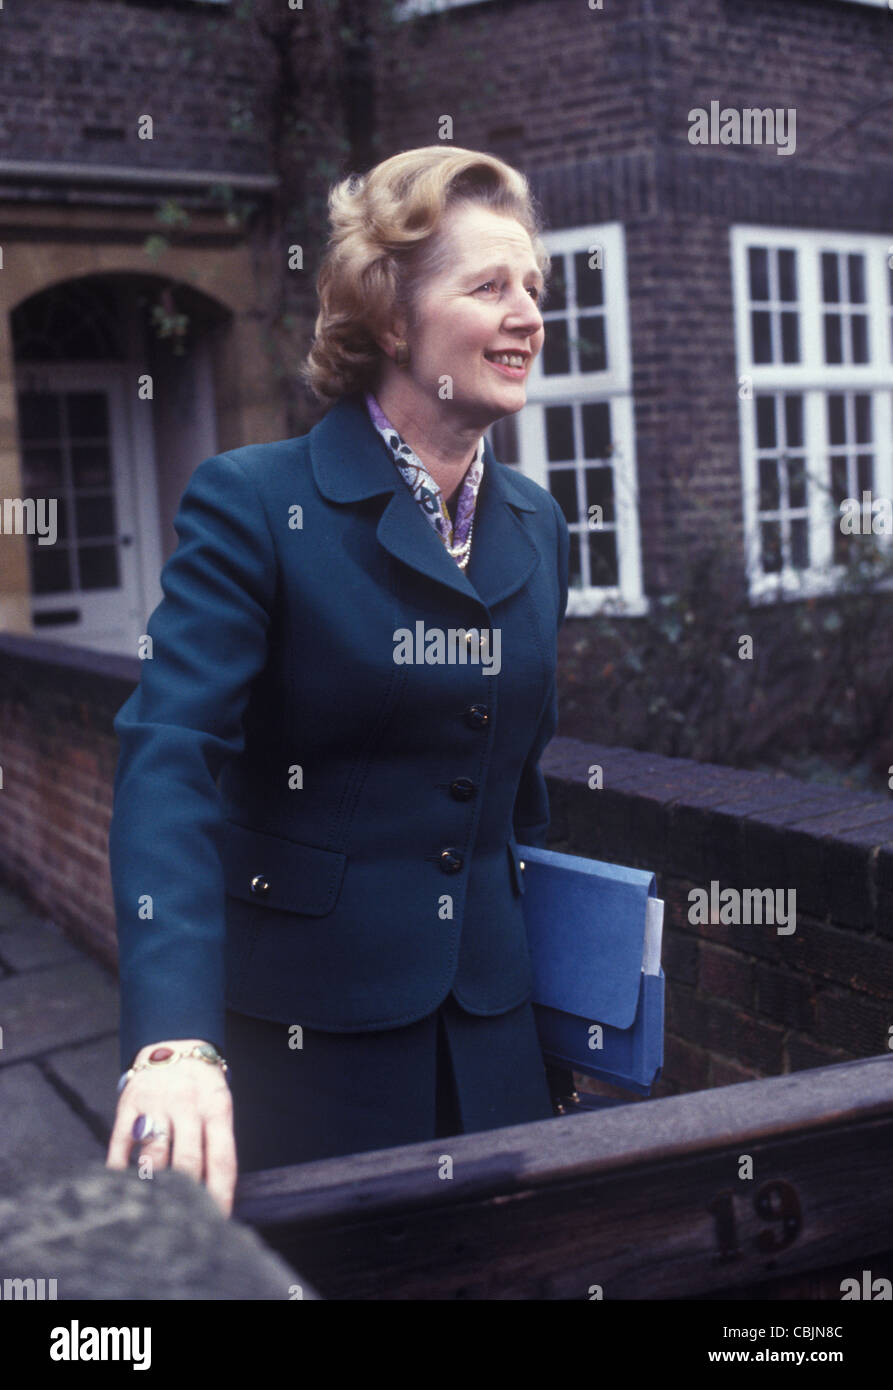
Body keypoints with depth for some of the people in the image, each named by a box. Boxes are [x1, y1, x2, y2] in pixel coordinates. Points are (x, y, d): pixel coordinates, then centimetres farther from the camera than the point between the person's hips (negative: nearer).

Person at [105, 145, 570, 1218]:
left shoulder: (536, 525, 8)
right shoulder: (253, 503, -12)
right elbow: (170, 758, -23)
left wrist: (537, 957, 16)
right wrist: (176, 1043, -34)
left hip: (491, 1034, 6)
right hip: (303, 1037, -5)